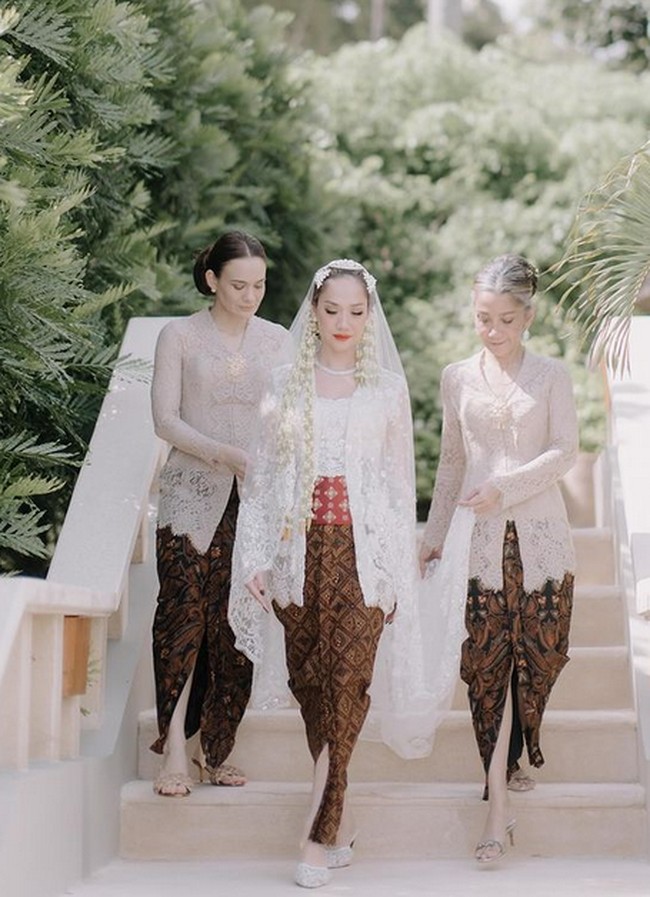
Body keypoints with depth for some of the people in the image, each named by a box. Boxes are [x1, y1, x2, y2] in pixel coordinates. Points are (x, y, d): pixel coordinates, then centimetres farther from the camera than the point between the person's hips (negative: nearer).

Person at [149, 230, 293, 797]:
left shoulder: (278, 342, 11)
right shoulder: (179, 336, 3)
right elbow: (165, 419, -3)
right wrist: (226, 454, -15)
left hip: (256, 499, 2)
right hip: (192, 495, -2)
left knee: (236, 623, 0)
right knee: (183, 611, -12)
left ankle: (216, 749, 10)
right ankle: (174, 750, -12)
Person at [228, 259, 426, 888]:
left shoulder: (386, 389, 7)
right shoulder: (287, 387, 9)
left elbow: (400, 482, 8)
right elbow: (263, 476, 9)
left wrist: (399, 572, 4)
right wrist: (257, 559, 2)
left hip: (364, 550, -2)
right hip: (301, 548, 2)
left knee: (345, 682, -10)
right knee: (308, 683, 2)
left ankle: (319, 834, -9)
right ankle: (342, 822, 12)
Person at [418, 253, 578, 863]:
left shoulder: (551, 377, 3)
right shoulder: (458, 378, 10)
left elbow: (564, 451, -5)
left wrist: (504, 488, -17)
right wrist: (434, 531, 16)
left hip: (540, 532, 0)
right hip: (485, 538, 1)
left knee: (534, 654, 2)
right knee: (489, 663, -6)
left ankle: (513, 761, 25)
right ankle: (498, 809, -6)